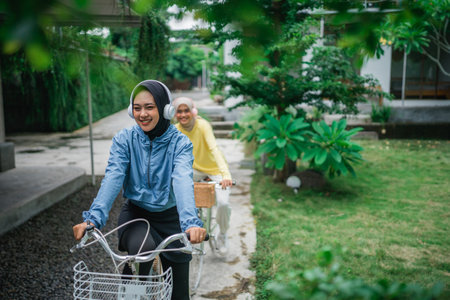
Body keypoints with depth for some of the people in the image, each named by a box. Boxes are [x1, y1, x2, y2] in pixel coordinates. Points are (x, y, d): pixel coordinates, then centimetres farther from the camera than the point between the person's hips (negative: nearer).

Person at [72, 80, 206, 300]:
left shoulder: (180, 143, -14)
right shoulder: (124, 140, -10)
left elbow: (183, 181, -31)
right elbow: (112, 178, -22)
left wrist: (191, 222, -48)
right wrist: (93, 218, -38)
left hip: (170, 216, 0)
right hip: (135, 212, 0)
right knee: (141, 247, -34)